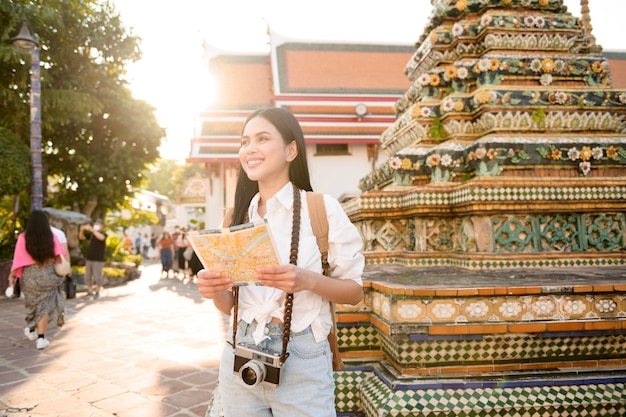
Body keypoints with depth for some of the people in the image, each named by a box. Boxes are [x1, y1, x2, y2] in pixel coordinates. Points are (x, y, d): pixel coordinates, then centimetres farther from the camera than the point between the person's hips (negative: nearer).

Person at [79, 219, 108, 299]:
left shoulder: (103, 234, -5)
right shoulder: (91, 234, 12)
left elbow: (101, 237, -28)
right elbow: (81, 237, 11)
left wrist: (92, 229, -33)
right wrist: (82, 230, -9)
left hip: (98, 260, -6)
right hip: (89, 258, 6)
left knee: (97, 276, -3)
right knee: (87, 276, 10)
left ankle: (97, 292, 8)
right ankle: (90, 291, 23)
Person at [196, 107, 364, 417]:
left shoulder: (322, 208, -8)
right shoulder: (236, 218, 6)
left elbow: (354, 291, -5)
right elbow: (230, 304, 11)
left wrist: (308, 280, -23)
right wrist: (214, 290, -11)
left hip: (301, 360, -4)